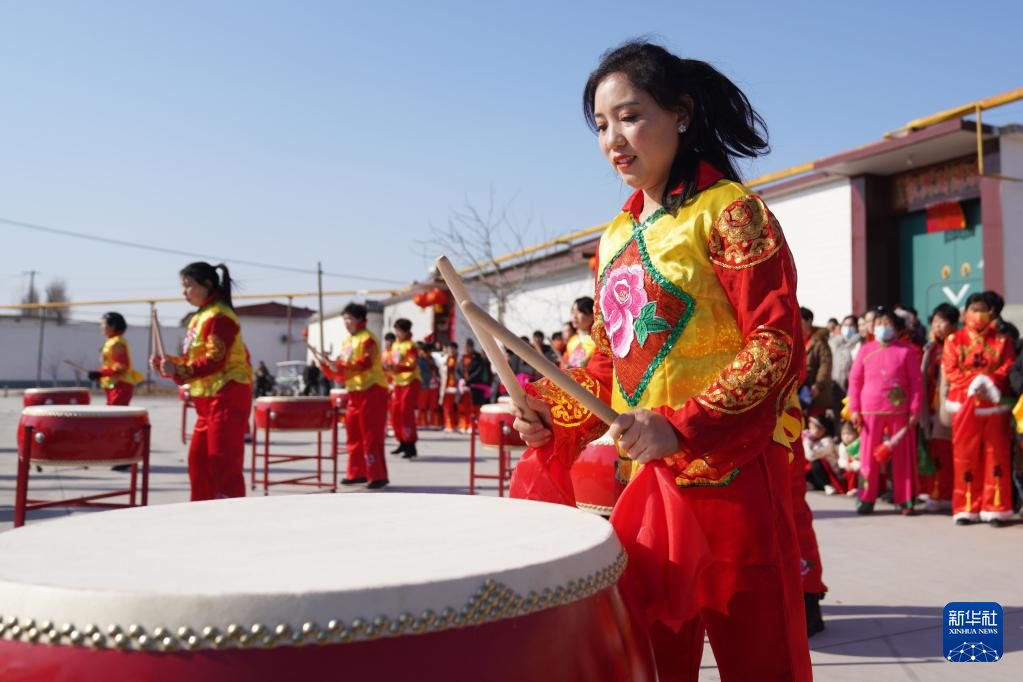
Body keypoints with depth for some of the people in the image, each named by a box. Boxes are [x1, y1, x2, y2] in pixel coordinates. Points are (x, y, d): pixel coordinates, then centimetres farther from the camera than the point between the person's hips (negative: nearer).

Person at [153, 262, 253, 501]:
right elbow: (194, 360, 19)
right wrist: (168, 363, 5)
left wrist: (179, 370, -25)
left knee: (223, 462, -8)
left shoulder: (219, 316, -13)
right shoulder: (199, 317, 17)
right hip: (207, 399, 10)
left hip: (227, 397, -10)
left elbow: (215, 360, -21)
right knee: (197, 459, 13)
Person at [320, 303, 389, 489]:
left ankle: (377, 476, -7)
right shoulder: (347, 341, 18)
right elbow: (343, 366, 20)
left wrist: (341, 367, -28)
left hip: (372, 391, -9)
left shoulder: (367, 339, -10)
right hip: (355, 392, 9)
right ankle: (356, 473, 20)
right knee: (353, 433, 11)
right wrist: (331, 366, 0)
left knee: (371, 435, -10)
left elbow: (365, 363, -23)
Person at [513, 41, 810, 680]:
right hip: (644, 482, 7)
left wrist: (680, 427, -23)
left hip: (730, 476, -6)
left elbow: (779, 346, -14)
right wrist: (555, 411, 1)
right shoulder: (615, 239, 14)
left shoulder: (727, 210, -7)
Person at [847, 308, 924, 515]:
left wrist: (915, 411, -5)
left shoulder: (906, 351, 1)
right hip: (870, 412, 1)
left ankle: (905, 500, 13)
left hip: (899, 412, -1)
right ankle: (866, 499, 11)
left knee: (903, 457, 4)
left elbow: (917, 382, 0)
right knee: (869, 456, 3)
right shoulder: (865, 350, 7)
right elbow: (854, 380, 7)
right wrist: (854, 409, 1)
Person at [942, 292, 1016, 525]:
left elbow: (1009, 366, -2)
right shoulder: (954, 340, 6)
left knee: (996, 456, -1)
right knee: (965, 457, 0)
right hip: (964, 405, 0)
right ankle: (966, 509, 6)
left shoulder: (1002, 339, 8)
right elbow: (950, 371, -3)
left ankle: (995, 508, 5)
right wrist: (974, 383, -18)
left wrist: (990, 381, -20)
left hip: (995, 405, 0)